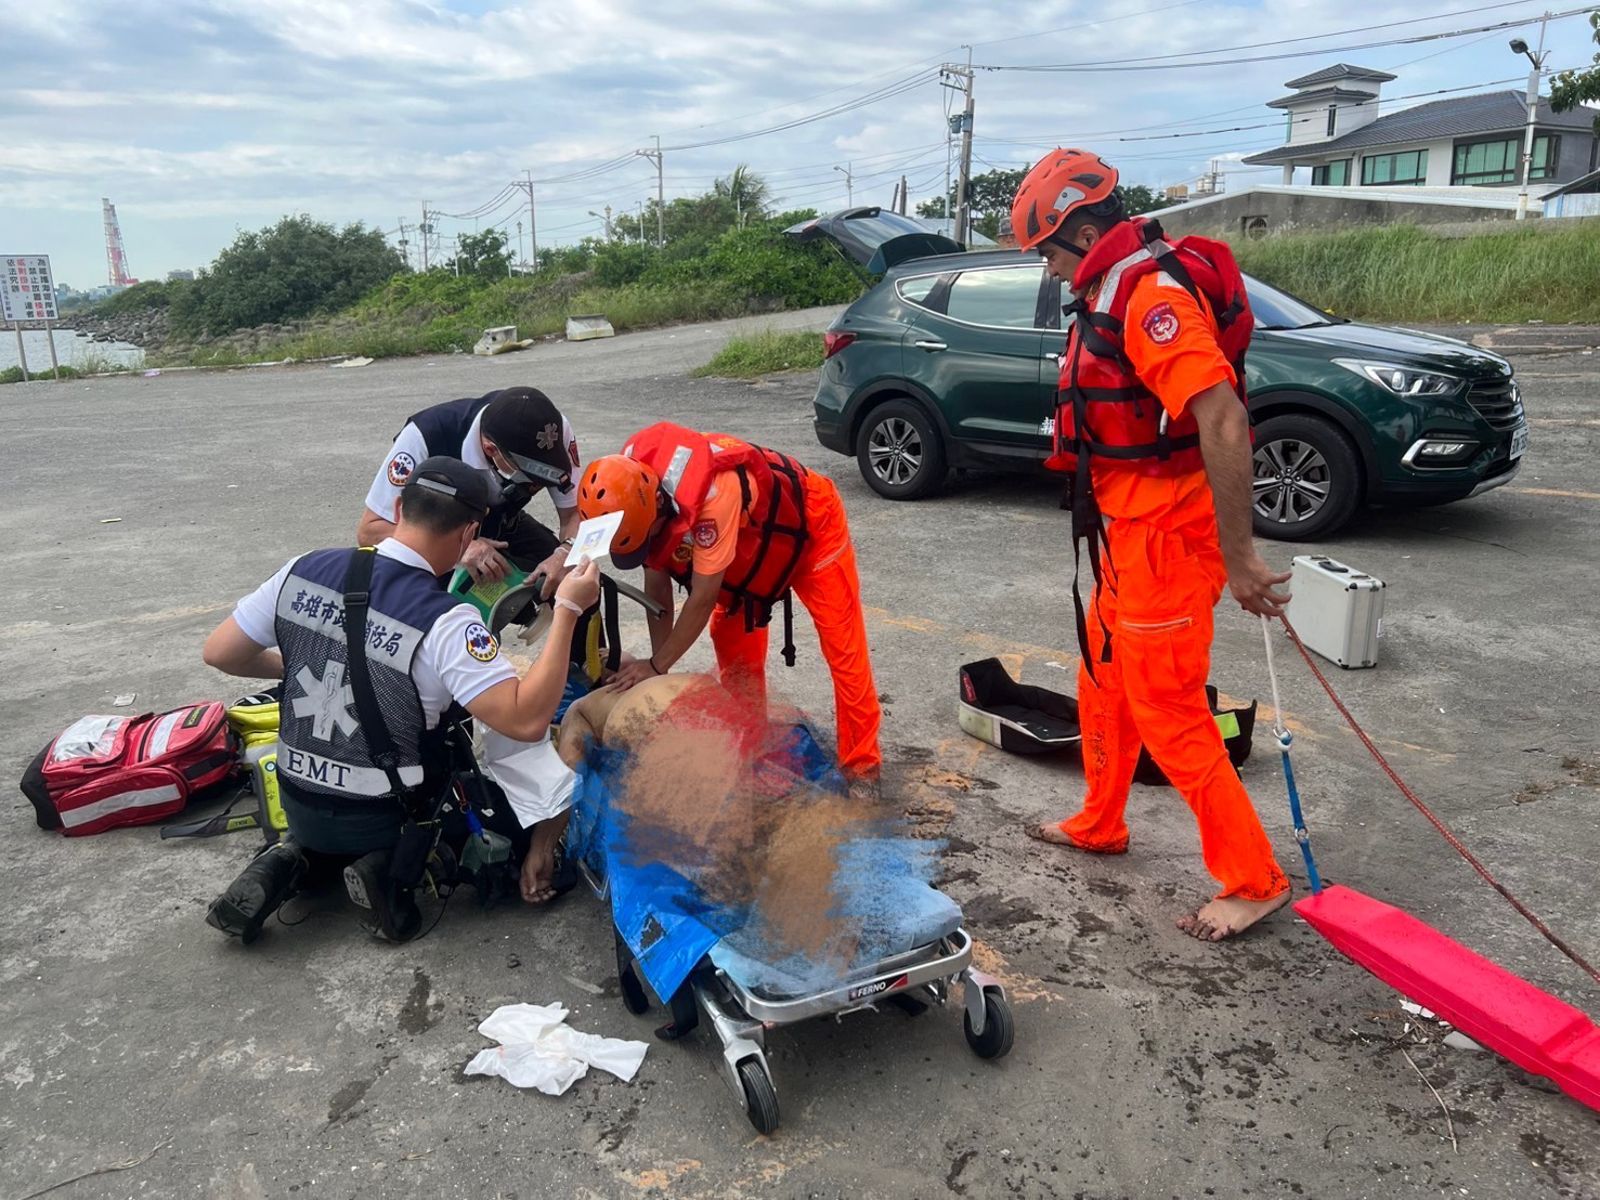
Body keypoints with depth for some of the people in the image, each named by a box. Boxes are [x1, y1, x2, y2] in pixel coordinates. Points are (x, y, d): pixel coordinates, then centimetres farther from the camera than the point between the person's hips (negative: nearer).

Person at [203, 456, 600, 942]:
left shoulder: (303, 571, -9)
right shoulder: (444, 621, -26)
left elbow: (218, 653, 1)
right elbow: (527, 720, -31)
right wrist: (567, 610, -26)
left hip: (298, 806, 6)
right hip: (381, 819, -5)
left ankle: (292, 859, 6)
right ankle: (393, 867, -5)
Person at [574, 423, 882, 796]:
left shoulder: (711, 492, -44)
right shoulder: (633, 491, -20)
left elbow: (704, 597, -35)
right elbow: (657, 587, -10)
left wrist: (656, 666, -25)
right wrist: (659, 667, -9)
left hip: (810, 525, -7)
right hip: (752, 543, 7)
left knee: (843, 651, -7)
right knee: (732, 640, 8)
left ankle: (861, 769, 3)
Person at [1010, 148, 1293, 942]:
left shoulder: (1149, 293, -20)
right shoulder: (1112, 291, 12)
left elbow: (1224, 421, -29)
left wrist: (1239, 556, -28)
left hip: (1165, 541, -10)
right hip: (1130, 534, 10)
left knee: (1168, 714, -2)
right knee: (1104, 685, 21)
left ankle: (1253, 881, 12)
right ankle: (1099, 826, 40)